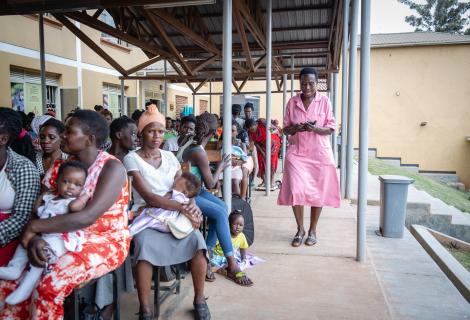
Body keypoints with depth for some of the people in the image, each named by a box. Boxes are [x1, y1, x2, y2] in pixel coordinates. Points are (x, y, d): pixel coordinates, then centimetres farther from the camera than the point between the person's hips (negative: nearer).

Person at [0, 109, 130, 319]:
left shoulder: (112, 167, -16)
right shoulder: (62, 167, 4)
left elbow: (87, 217, -25)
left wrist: (34, 227, -18)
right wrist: (33, 238, -20)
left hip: (105, 240, -6)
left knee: (49, 286, -25)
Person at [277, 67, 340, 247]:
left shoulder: (324, 101, -1)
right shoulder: (292, 102, 3)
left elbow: (331, 128, -1)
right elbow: (285, 129, 6)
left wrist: (315, 129, -20)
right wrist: (295, 128, -16)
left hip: (319, 153, 0)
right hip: (297, 152, 1)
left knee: (318, 192, 5)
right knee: (296, 191, -7)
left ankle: (312, 230, 22)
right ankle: (300, 229, 13)